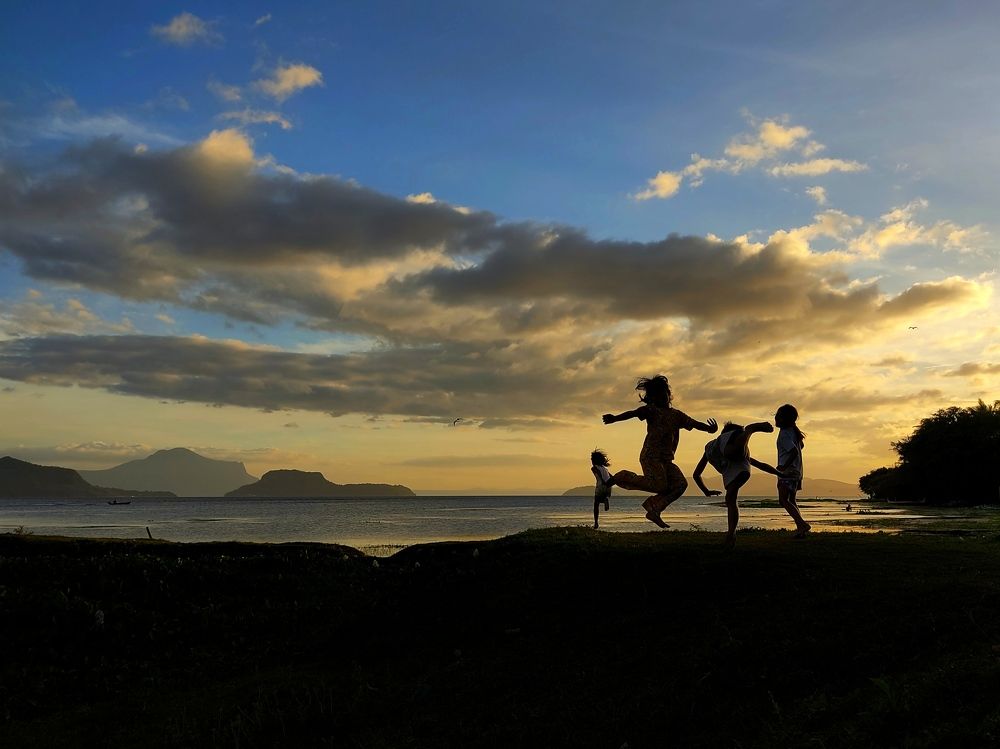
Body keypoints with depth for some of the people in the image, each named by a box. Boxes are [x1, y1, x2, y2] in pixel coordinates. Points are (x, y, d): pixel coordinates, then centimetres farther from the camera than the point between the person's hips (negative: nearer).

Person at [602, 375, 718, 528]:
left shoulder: (676, 415, 19)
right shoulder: (651, 410, -1)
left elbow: (694, 423, 19)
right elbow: (633, 413, -18)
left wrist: (709, 428, -1)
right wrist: (615, 418, -35)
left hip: (666, 459, 7)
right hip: (651, 456, -7)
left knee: (680, 484, -6)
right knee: (659, 485, -19)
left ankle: (653, 510, 1)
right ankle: (622, 478, 0)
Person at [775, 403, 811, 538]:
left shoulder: (784, 434, -17)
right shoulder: (793, 431, 12)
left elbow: (794, 451, -27)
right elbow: (801, 445, 27)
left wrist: (784, 466, -26)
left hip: (787, 471, -10)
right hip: (796, 471, 10)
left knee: (783, 500, -16)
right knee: (791, 501, 17)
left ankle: (802, 524, -27)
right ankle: (800, 527, 16)